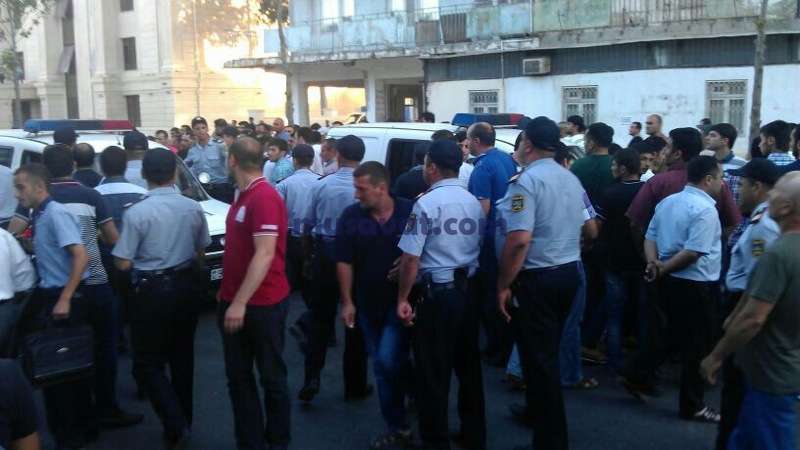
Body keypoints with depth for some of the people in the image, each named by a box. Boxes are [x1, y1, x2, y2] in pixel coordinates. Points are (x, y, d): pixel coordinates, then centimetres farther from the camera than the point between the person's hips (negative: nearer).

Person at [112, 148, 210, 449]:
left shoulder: (137, 213, -15)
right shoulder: (193, 208, -1)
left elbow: (123, 263, -11)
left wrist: (143, 255, 8)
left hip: (152, 291, -5)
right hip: (185, 286, 5)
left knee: (148, 363, 5)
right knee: (182, 357, 16)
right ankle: (183, 421, 26)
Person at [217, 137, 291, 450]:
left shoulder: (265, 197, -19)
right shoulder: (242, 197, 11)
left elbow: (265, 254, -24)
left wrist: (240, 303, -24)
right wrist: (228, 294, 18)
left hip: (262, 304, -9)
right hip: (235, 302, 9)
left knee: (271, 377, 8)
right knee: (238, 377, 14)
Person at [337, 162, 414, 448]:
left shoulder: (410, 212, -9)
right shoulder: (350, 217, -4)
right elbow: (344, 262, -1)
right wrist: (347, 302, -4)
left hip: (401, 300, -3)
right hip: (368, 303, 3)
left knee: (388, 361, -13)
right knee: (383, 367, 11)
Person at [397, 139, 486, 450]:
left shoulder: (426, 203, -14)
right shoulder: (474, 203, 7)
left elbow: (411, 259, -16)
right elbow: (478, 250, 12)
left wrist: (402, 298, -7)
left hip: (435, 295, -7)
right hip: (468, 291, 7)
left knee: (433, 374, 5)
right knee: (469, 367, 17)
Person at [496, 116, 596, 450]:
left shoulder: (526, 180, -17)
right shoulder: (571, 178, 9)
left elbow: (520, 240, -25)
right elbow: (589, 229, 18)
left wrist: (503, 286, -18)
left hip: (537, 279, -8)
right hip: (569, 273, 9)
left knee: (538, 357, 1)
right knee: (547, 352, 23)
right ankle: (539, 412, 40)